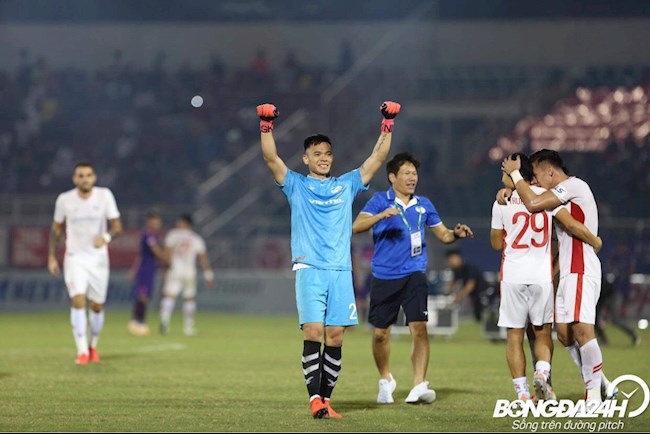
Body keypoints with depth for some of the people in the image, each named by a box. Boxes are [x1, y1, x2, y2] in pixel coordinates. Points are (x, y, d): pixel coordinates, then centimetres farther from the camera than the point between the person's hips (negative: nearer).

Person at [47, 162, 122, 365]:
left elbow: (117, 226, -7)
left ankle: (93, 346, 31)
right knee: (78, 300, -19)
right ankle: (82, 351, -20)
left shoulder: (104, 195, -6)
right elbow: (56, 228, 10)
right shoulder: (64, 199, -4)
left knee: (97, 306, 7)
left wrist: (106, 237, -28)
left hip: (98, 259, 1)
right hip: (74, 258, -1)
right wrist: (51, 256, 7)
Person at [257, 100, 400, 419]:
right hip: (309, 270, -3)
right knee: (313, 332, -14)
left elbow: (378, 158, 15)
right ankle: (314, 397, -15)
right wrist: (267, 127, -13)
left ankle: (325, 398, 4)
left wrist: (387, 126, 6)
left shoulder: (346, 185, 17)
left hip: (341, 271, 3)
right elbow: (271, 158, -1)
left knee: (335, 336, -1)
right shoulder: (296, 185, 11)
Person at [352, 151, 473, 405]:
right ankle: (385, 380, 31)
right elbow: (357, 226, -14)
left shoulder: (423, 205, 9)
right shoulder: (380, 201, -1)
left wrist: (456, 234, -5)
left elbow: (443, 234, 17)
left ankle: (419, 386, -18)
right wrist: (381, 216, -31)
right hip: (384, 277, -1)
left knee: (419, 329, -15)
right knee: (381, 333, 7)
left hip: (414, 275, 1)